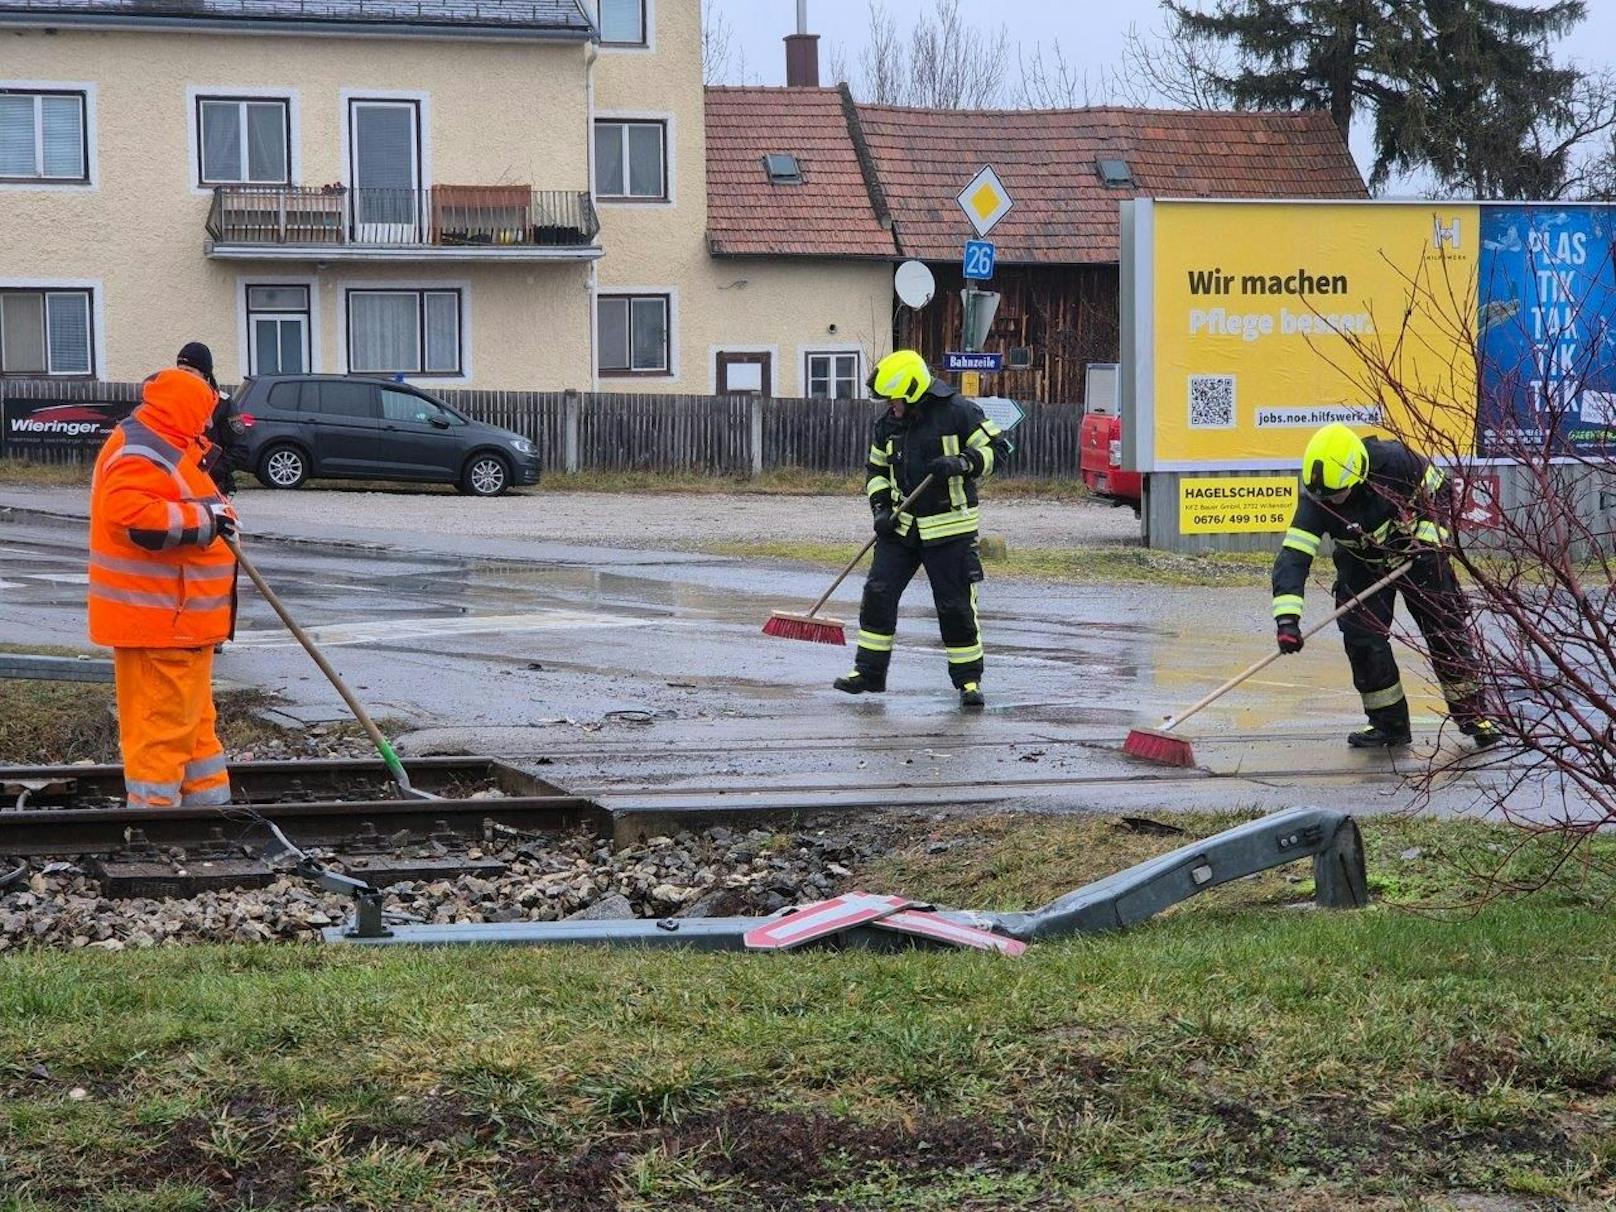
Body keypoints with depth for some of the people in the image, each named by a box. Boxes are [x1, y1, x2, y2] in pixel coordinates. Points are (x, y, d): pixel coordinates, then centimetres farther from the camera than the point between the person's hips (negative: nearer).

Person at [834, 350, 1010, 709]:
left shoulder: (957, 412, -10)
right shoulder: (887, 423, 7)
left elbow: (996, 448, -6)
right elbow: (876, 470, 18)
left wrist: (962, 462, -22)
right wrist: (880, 508, 3)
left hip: (949, 528, -5)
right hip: (901, 528, 5)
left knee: (956, 605, -1)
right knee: (878, 593, -2)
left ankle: (969, 679, 12)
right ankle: (869, 671, 9)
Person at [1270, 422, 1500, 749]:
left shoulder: (1393, 461, -32)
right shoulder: (1315, 498, -29)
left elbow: (1439, 489, -12)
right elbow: (1293, 557, -34)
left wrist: (1427, 536, -20)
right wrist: (1286, 618, -45)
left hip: (1417, 552, -1)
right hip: (1362, 564, 1)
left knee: (1448, 632, -1)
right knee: (1362, 639, -10)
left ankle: (1472, 716, 15)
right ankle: (1389, 724, 6)